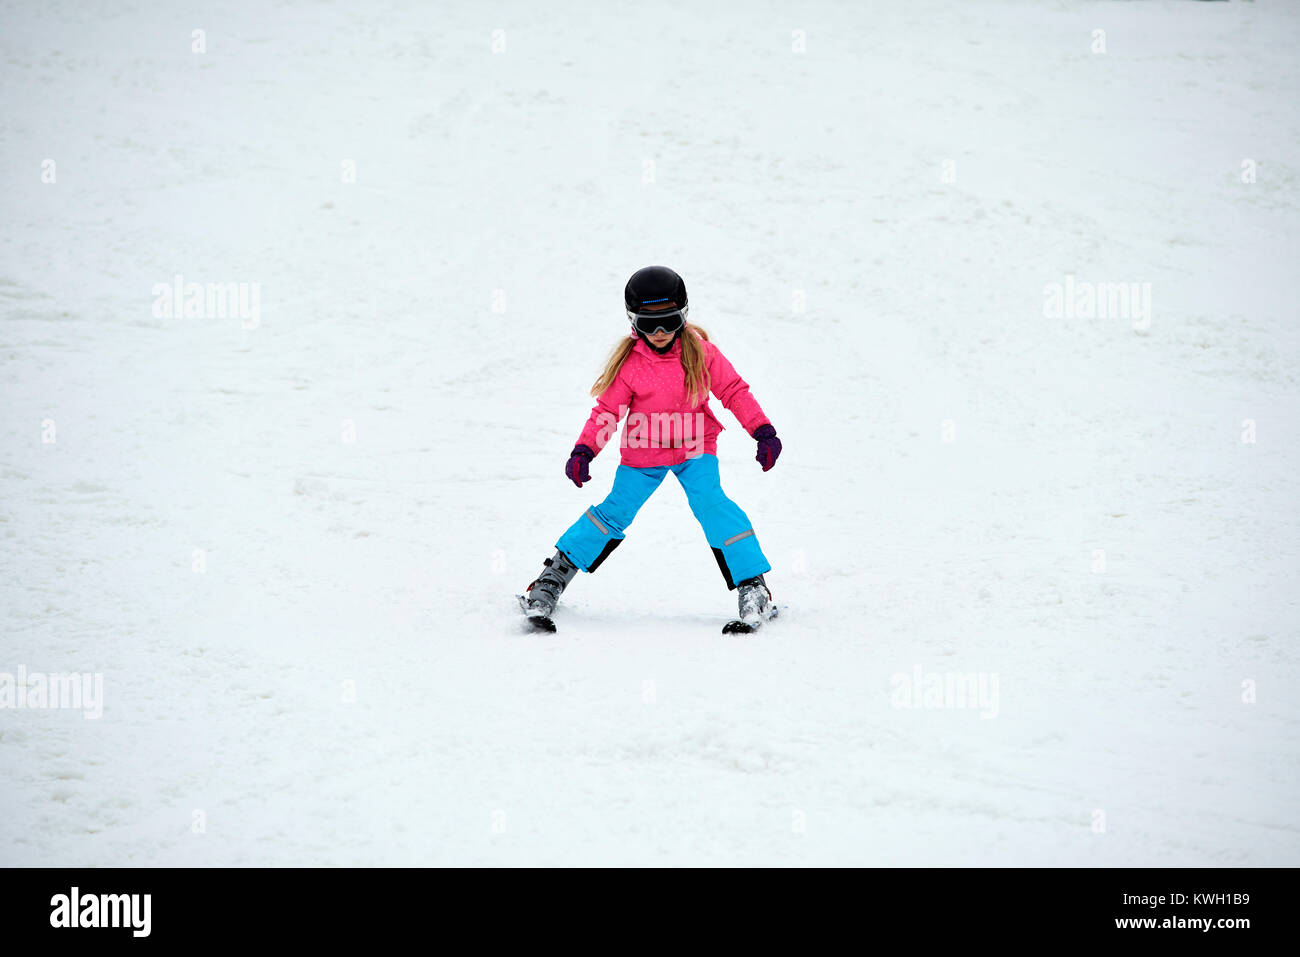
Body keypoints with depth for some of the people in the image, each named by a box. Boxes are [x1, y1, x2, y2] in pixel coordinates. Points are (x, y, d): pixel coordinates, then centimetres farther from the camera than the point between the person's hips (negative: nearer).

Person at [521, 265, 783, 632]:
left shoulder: (699, 351, -10)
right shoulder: (630, 362, -11)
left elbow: (733, 391, -3)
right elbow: (607, 411, -7)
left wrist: (763, 430, -11)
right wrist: (584, 450, -19)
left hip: (694, 449, 0)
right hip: (643, 455, 0)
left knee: (711, 503, -20)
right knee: (614, 513, -2)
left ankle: (753, 585, -15)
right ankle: (555, 576, 14)